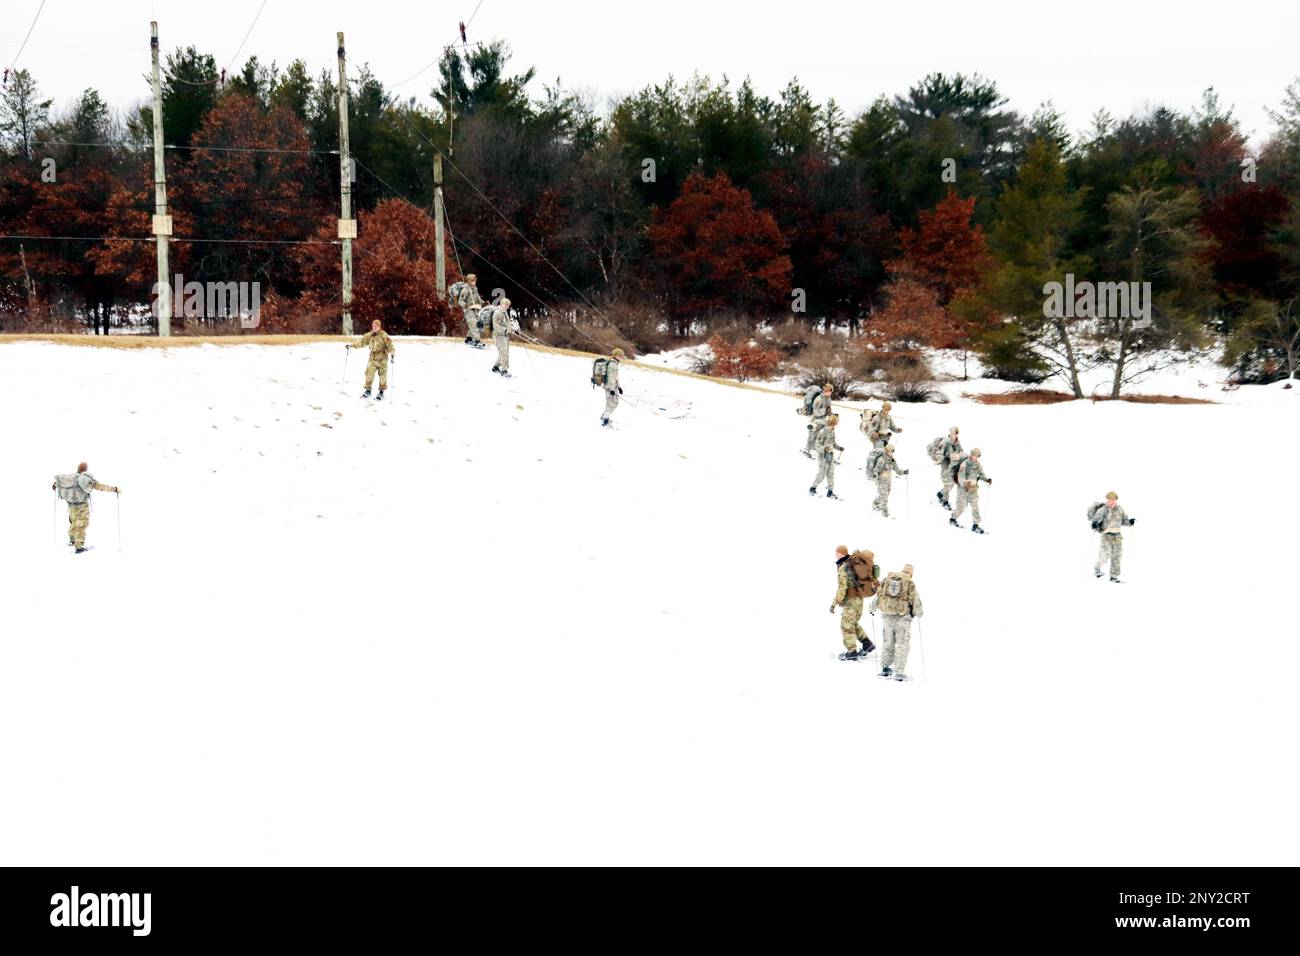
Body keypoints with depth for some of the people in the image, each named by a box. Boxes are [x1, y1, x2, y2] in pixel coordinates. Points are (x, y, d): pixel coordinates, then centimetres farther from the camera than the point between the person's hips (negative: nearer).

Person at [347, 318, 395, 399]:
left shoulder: (383, 335, -10)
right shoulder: (370, 335, 6)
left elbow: (389, 344, -18)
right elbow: (362, 342, 14)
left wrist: (392, 353, -33)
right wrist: (352, 346, 15)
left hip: (382, 358, -4)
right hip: (372, 358, 4)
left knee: (382, 375, 1)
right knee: (369, 373, -2)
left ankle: (381, 392, 11)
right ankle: (368, 390, 10)